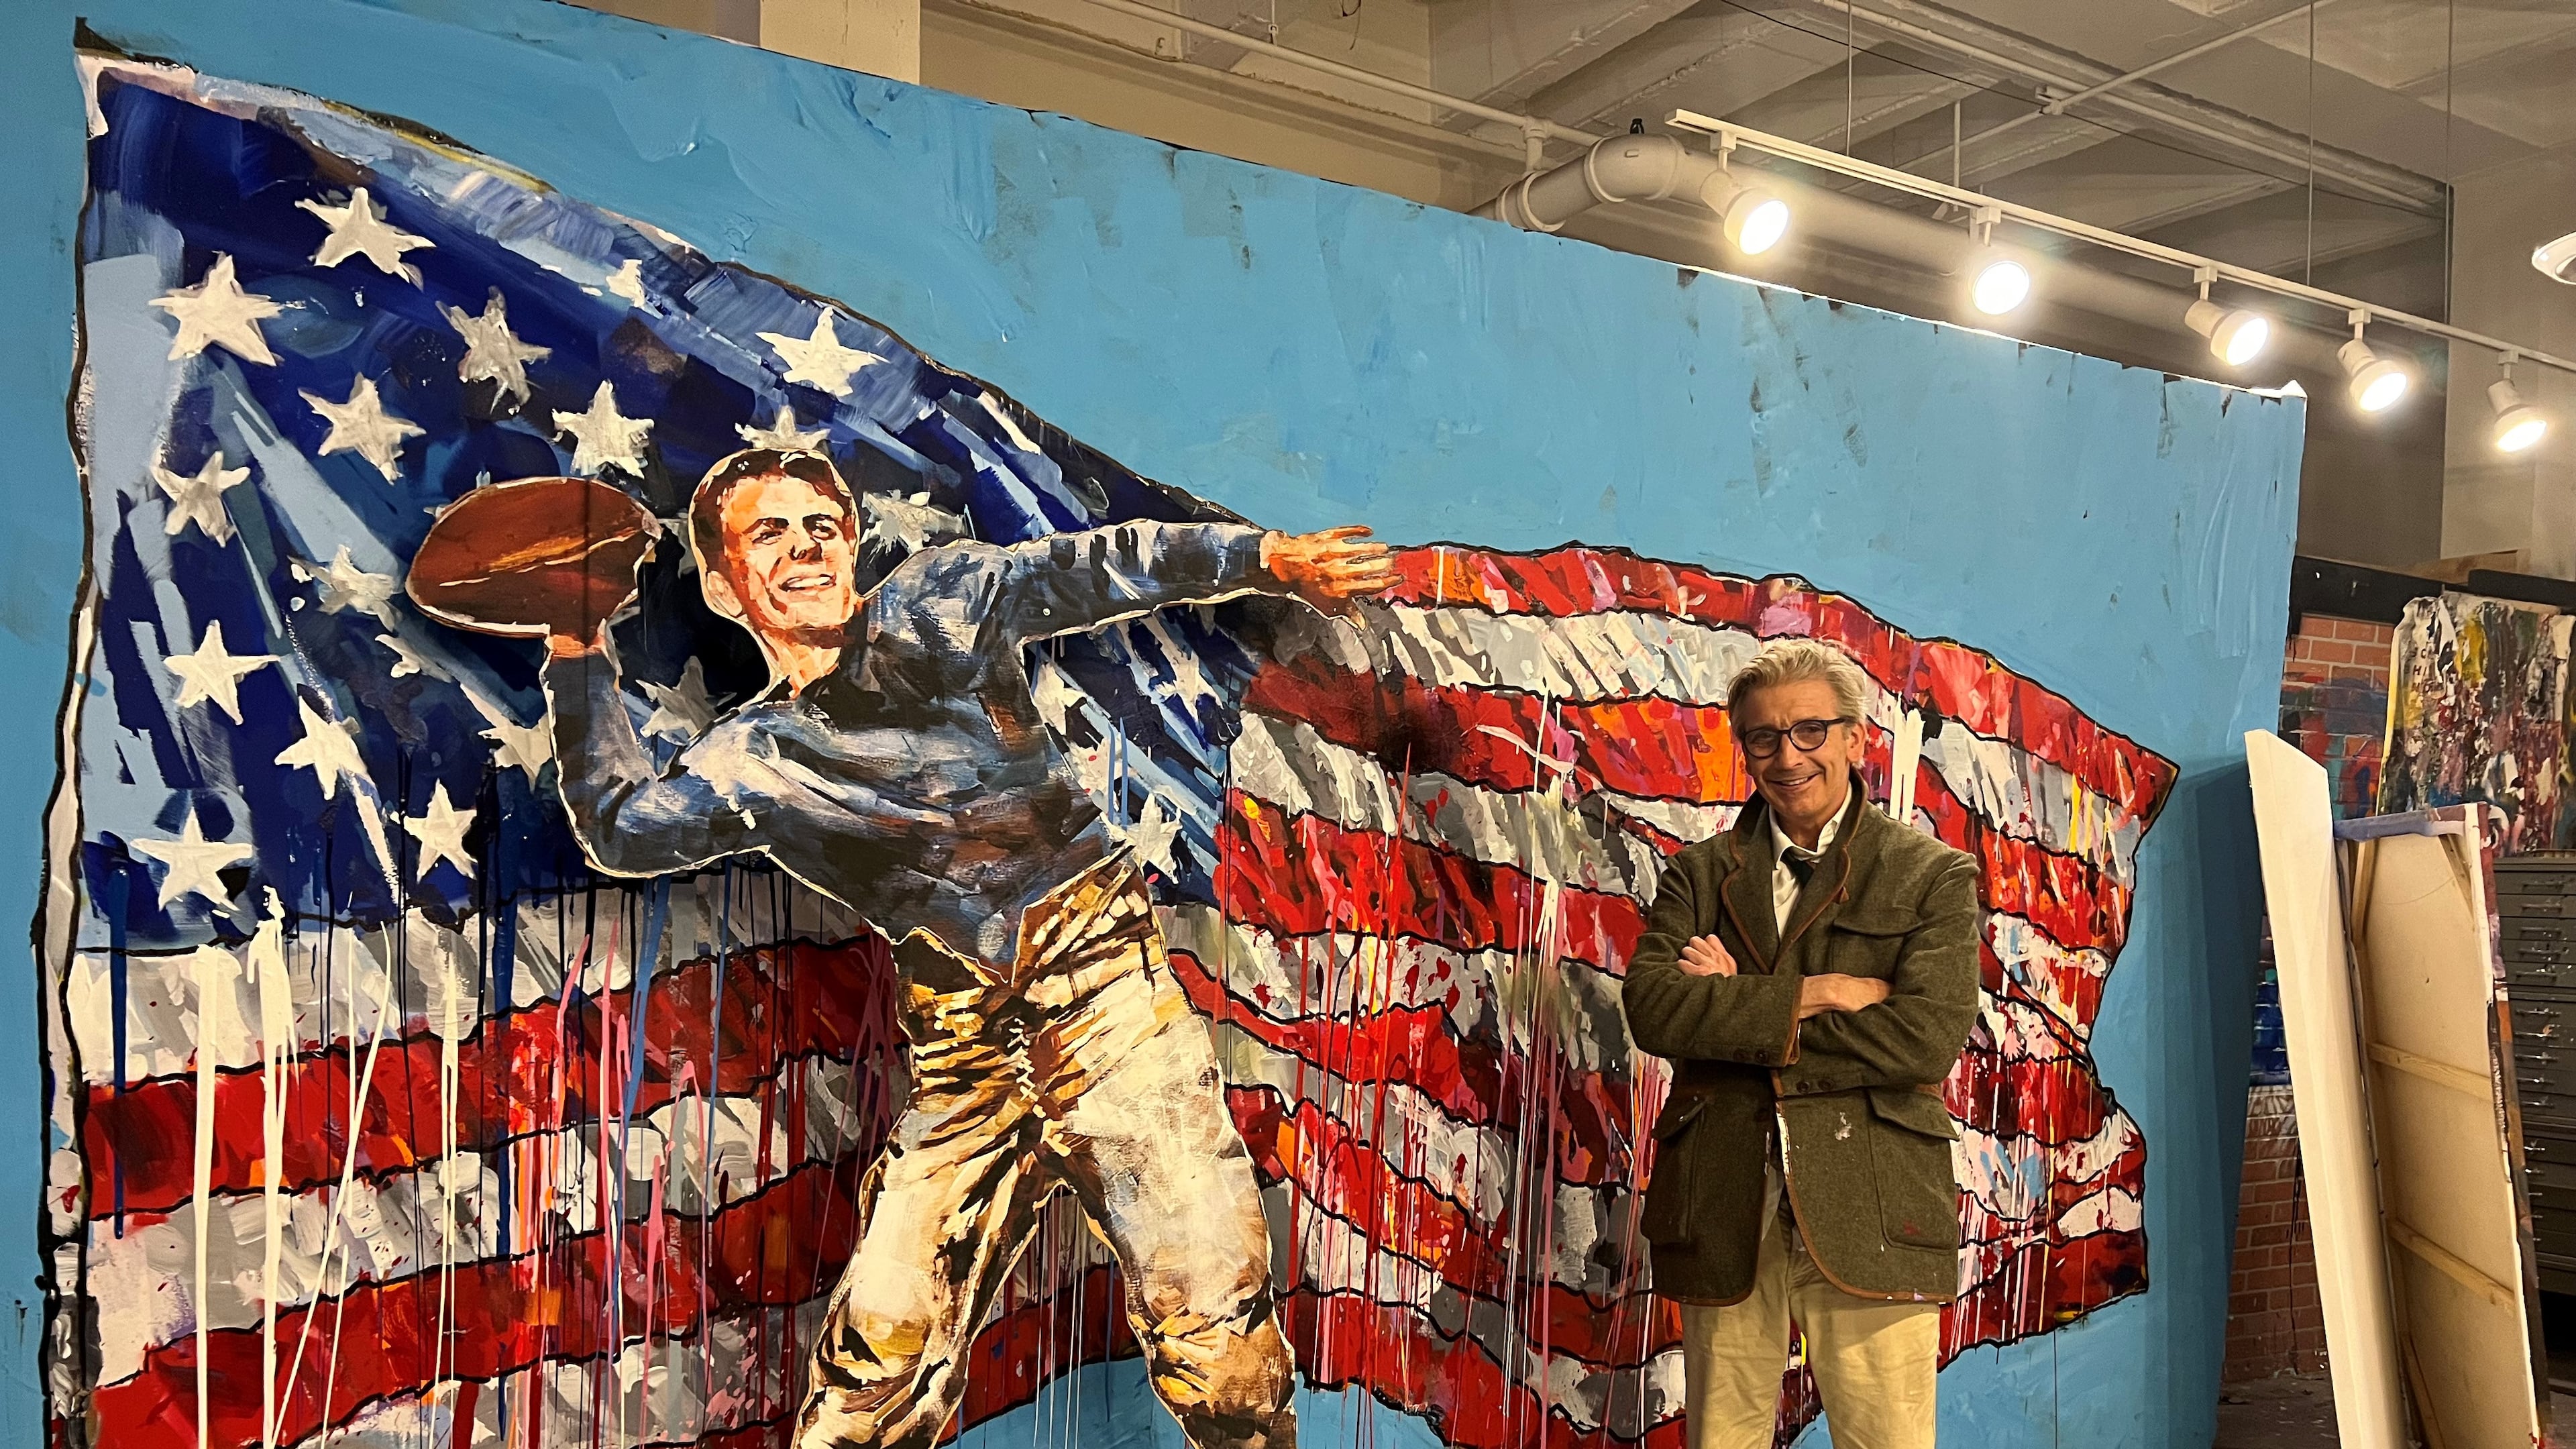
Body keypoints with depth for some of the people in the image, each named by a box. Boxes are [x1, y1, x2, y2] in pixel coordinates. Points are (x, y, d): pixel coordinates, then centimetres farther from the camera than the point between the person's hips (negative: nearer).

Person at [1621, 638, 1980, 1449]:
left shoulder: (1933, 876, 4)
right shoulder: (1699, 875, 10)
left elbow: (1927, 1038, -11)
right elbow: (1652, 1007, -7)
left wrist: (1740, 1012, -9)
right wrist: (1817, 995, -14)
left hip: (1870, 1214, -2)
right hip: (1721, 1214, 2)